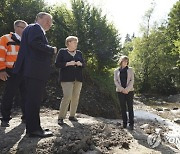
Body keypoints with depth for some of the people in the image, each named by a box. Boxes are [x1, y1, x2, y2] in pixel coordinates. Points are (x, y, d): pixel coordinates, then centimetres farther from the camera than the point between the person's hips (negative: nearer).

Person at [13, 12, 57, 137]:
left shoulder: (34, 29, 27)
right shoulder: (35, 27, -3)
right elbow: (35, 43, -21)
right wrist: (52, 49, -11)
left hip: (35, 71, 11)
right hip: (35, 70, -11)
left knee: (34, 99, 12)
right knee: (34, 99, -8)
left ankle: (33, 127, 20)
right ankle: (34, 129, -3)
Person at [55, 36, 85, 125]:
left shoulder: (79, 53, 16)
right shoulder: (62, 51, 3)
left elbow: (83, 64, 19)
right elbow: (57, 64, -3)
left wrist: (80, 64, -4)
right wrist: (68, 63, -15)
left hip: (78, 78, 5)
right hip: (67, 78, -5)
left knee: (75, 97, 4)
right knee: (67, 96, -16)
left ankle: (72, 115, 17)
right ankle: (61, 117, -7)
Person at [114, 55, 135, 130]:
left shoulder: (130, 69, 8)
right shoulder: (116, 71, 9)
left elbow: (132, 80, 1)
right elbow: (115, 81, 2)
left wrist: (127, 89, -12)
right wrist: (122, 89, -10)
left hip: (129, 91, -1)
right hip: (120, 91, 1)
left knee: (130, 107, -2)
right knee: (123, 108, 3)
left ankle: (131, 124, 3)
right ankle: (124, 123, 12)